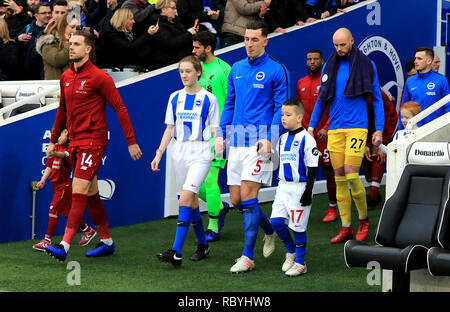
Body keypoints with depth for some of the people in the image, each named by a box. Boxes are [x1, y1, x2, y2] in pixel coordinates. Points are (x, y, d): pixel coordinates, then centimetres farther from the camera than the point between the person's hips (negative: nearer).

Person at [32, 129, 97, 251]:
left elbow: (63, 155, -36)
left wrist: (54, 154, -58)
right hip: (56, 184, 8)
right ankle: (87, 230, 32)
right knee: (68, 212, 16)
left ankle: (47, 241, -14)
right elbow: (49, 166, 15)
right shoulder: (56, 147, 10)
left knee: (53, 209, -15)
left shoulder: (69, 149, -12)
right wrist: (43, 180, 3)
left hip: (64, 185, -8)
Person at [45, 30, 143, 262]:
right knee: (91, 194, 13)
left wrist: (131, 141, -11)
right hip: (75, 142, 8)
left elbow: (119, 108, -8)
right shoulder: (66, 77, 11)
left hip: (93, 141, -8)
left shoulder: (99, 77, -10)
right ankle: (107, 242, 23)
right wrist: (53, 140, 22)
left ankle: (64, 247, -19)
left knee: (78, 193, -13)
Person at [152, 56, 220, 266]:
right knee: (191, 201, 9)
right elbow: (170, 129, 14)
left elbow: (215, 130, -1)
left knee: (185, 198, -17)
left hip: (201, 153, -5)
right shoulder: (175, 98, 9)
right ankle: (202, 245, 26)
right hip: (180, 153, 5)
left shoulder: (208, 99, -2)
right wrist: (159, 154, 9)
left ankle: (176, 252, -23)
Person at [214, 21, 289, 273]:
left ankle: (248, 257, -9)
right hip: (237, 140, 7)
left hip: (260, 141, -6)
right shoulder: (236, 69, 14)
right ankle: (270, 231, 33)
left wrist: (270, 139, -15)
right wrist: (221, 133, 11)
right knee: (236, 200, 8)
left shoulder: (276, 71, -4)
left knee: (247, 196, -13)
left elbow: (281, 108, -5)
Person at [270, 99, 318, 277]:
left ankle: (300, 263, 10)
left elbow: (312, 167, -11)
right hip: (283, 187, 7)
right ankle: (291, 252, 21)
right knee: (276, 221, -1)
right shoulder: (282, 138, 11)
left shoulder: (306, 139, -10)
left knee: (298, 226, -2)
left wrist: (308, 191, -14)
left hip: (300, 187, -7)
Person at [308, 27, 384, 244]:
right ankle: (346, 228, 8)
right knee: (339, 178, 3)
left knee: (351, 175, -13)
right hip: (335, 129, 4)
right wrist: (312, 126, 13)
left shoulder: (366, 65, 1)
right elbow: (322, 98, 19)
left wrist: (379, 129, -2)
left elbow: (377, 99, 4)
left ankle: (363, 219, 8)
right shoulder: (329, 66, 12)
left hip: (357, 127, -4)